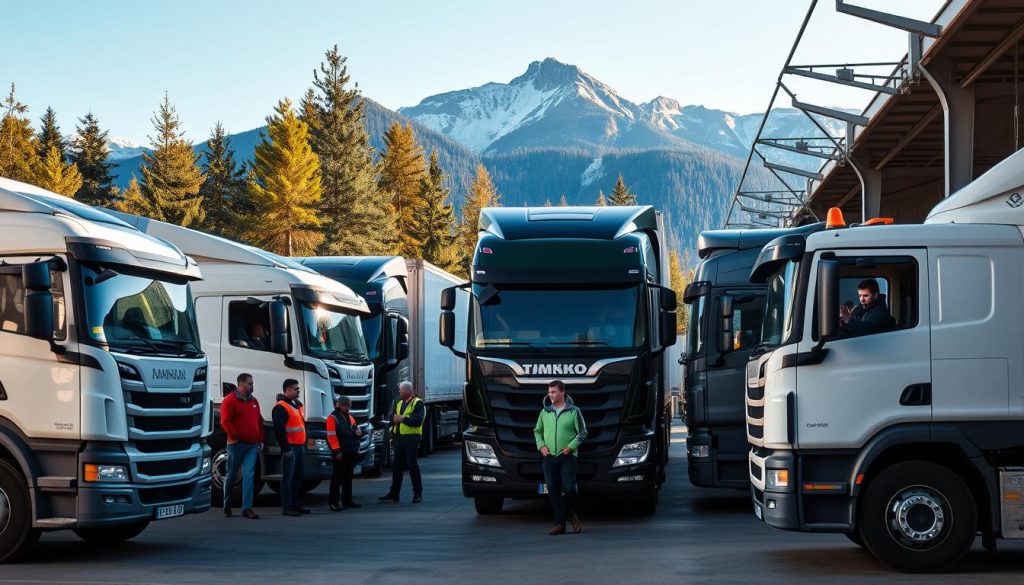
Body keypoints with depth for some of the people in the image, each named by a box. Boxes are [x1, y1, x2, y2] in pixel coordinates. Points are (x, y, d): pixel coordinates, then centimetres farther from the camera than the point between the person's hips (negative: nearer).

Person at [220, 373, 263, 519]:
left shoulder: (253, 401, 15)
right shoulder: (230, 400, -7)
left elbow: (259, 421, 19)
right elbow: (225, 422, -13)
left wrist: (260, 439, 13)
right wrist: (234, 436, -12)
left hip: (252, 445, 5)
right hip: (236, 445, -5)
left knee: (249, 475, -3)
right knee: (231, 475, 6)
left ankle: (247, 508, -6)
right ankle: (227, 506, 20)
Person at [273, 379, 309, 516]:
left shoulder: (296, 405, 18)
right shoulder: (281, 407, -12)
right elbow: (279, 430, -19)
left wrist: (304, 444, 20)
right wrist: (286, 448, -20)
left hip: (299, 447, 9)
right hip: (290, 448, -9)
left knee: (297, 476, 13)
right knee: (288, 477, -7)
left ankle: (295, 504, 20)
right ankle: (287, 507, -6)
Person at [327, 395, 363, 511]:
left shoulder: (350, 418, 18)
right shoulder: (333, 418, -8)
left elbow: (355, 430, 28)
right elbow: (331, 436, -14)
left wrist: (358, 432, 2)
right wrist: (337, 451, -19)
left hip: (351, 453, 8)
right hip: (340, 454, -8)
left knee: (348, 477, 13)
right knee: (337, 477, -6)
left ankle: (347, 500, 21)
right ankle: (334, 502, -5)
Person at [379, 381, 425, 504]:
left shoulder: (417, 403, -7)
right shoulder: (398, 403, 18)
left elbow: (417, 420, -19)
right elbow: (392, 417, 15)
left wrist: (402, 418, -16)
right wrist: (395, 418, -7)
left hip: (411, 438, -7)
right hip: (399, 437, 7)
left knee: (412, 465, -6)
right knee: (396, 466, 9)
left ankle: (418, 494, 2)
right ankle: (393, 494, 16)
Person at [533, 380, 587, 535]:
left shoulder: (573, 411, -1)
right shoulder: (545, 412, 9)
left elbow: (582, 432, 1)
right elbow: (537, 431, 19)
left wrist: (571, 446, -10)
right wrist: (541, 445, 2)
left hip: (567, 457, -3)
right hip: (549, 457, 4)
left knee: (569, 489, -9)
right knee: (553, 490, 1)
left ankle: (571, 514, 20)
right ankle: (560, 524, 6)